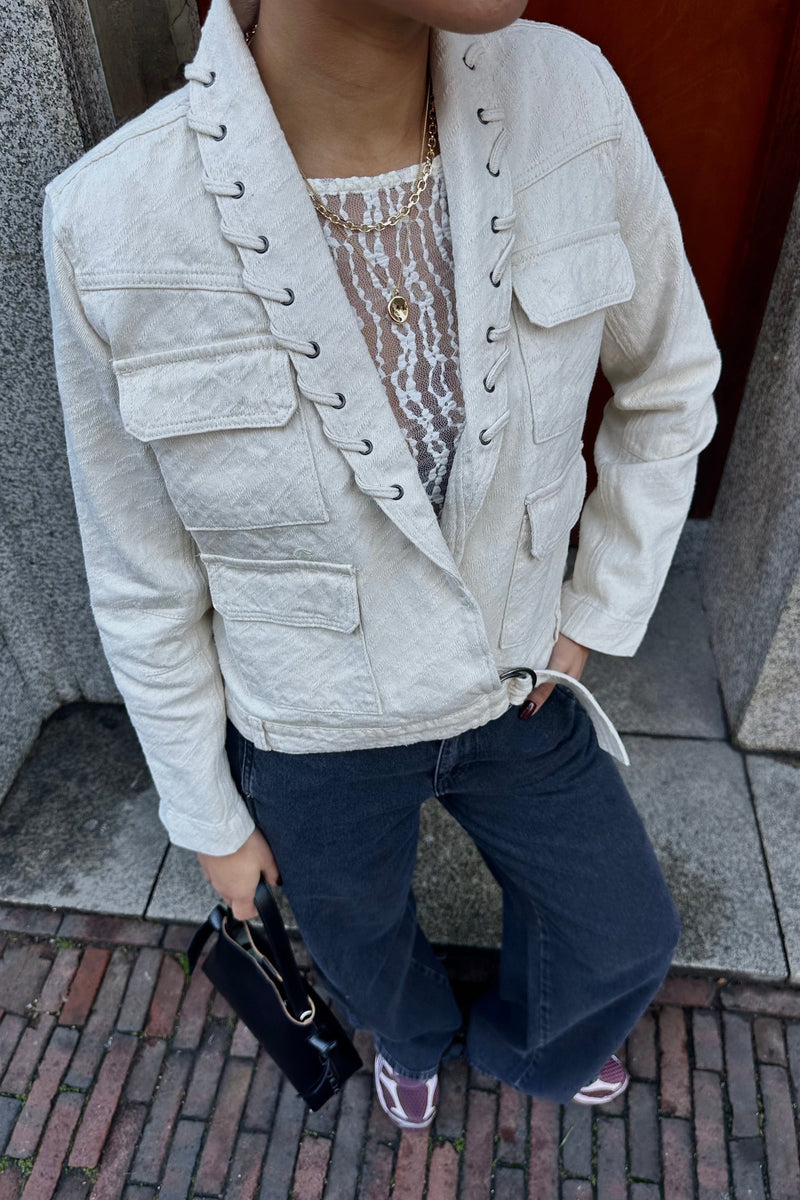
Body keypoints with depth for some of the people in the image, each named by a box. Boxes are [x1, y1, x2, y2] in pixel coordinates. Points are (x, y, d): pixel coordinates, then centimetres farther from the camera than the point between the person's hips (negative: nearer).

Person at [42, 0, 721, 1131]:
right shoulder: (115, 229, -27)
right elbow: (146, 581, -12)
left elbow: (670, 382, -2)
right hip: (315, 736, -1)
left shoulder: (567, 100, -20)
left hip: (512, 688, 3)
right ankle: (415, 1030, 70)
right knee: (367, 950, 29)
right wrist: (207, 817, 0)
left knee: (623, 936, 24)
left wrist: (596, 616, -3)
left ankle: (524, 1044, 62)